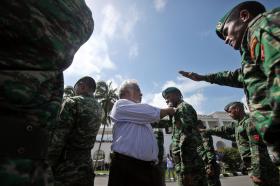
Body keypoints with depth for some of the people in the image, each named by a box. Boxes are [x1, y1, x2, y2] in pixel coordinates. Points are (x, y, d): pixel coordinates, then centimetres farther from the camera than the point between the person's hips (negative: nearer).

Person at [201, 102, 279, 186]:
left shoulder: (249, 122, -14)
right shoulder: (237, 124, 13)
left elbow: (256, 148, -21)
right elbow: (223, 130, 25)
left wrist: (257, 172, -23)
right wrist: (205, 131, 26)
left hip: (260, 168, -8)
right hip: (252, 166, 8)